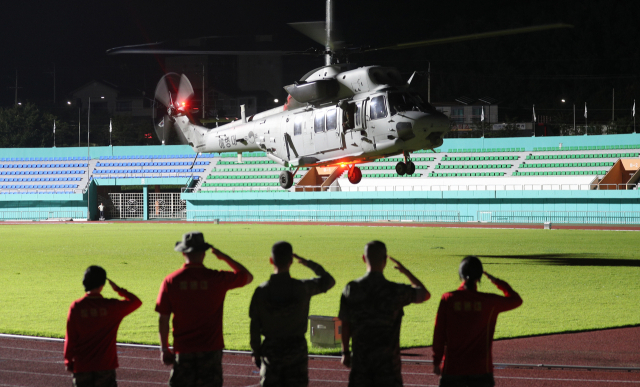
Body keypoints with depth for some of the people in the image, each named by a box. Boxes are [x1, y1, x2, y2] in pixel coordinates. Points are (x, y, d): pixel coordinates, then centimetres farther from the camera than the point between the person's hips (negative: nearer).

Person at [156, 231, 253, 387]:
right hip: (211, 349, 0)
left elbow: (163, 319, -2)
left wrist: (164, 349, 8)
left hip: (183, 351, 1)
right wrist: (224, 257, 16)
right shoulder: (217, 279, -6)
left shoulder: (171, 281, -4)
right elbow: (248, 277, 12)